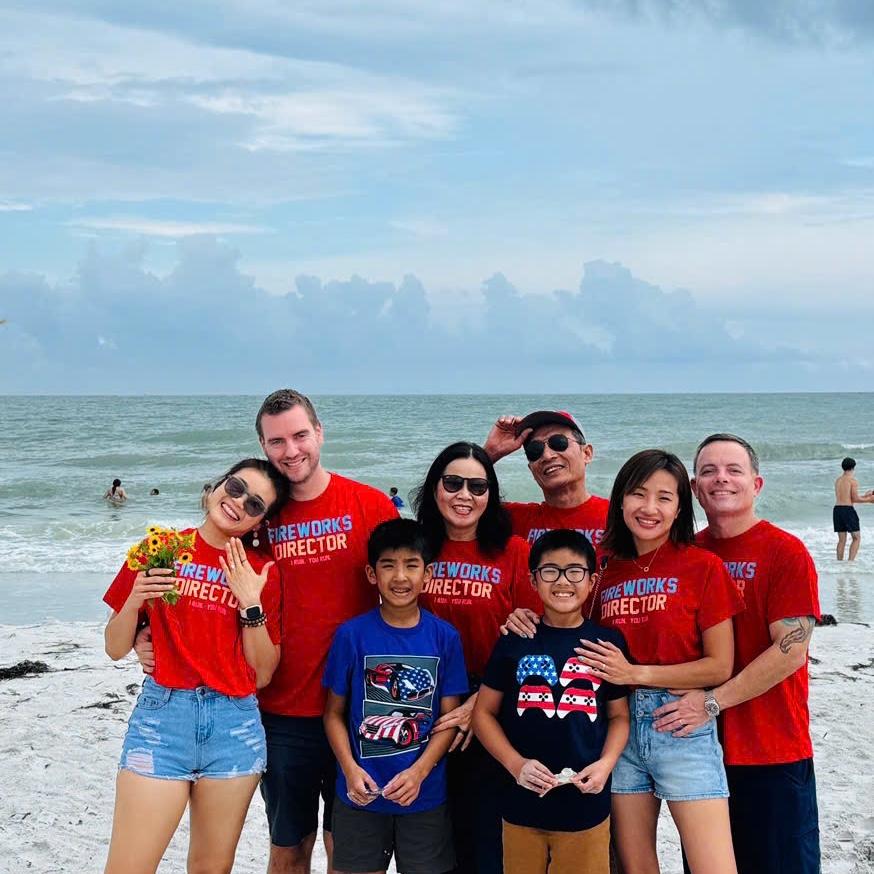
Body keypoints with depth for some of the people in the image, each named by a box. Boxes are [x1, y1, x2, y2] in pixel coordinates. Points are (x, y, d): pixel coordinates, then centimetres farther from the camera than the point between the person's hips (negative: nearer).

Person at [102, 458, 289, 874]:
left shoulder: (261, 573, 5)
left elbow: (262, 675, 3)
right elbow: (115, 649, 6)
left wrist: (251, 603, -7)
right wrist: (134, 600, -12)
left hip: (235, 722, 1)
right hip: (163, 713, -1)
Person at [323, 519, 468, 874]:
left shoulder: (445, 637, -3)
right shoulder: (351, 634, -5)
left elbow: (450, 717, -1)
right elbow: (334, 712, 0)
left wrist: (418, 772, -13)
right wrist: (350, 768, -14)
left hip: (425, 794, 1)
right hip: (360, 794, 0)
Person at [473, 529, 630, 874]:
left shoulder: (608, 643, 1)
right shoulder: (514, 642, 0)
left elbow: (619, 716, 9)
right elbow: (483, 712, 3)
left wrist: (606, 762, -9)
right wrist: (515, 763, -10)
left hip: (586, 806, 0)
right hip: (523, 805, 0)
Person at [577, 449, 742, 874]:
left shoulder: (702, 567, -5)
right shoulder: (605, 570, 7)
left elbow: (720, 667, -7)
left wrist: (636, 673, -12)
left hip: (683, 727, -4)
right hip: (620, 727, 4)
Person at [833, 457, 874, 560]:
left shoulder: (838, 480, 16)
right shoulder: (853, 480, -6)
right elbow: (855, 499, -9)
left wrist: (865, 496, 27)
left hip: (837, 509, 7)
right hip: (848, 509, -7)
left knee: (842, 539, 10)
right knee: (856, 538, 2)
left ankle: (840, 562, 7)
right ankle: (851, 561, -10)